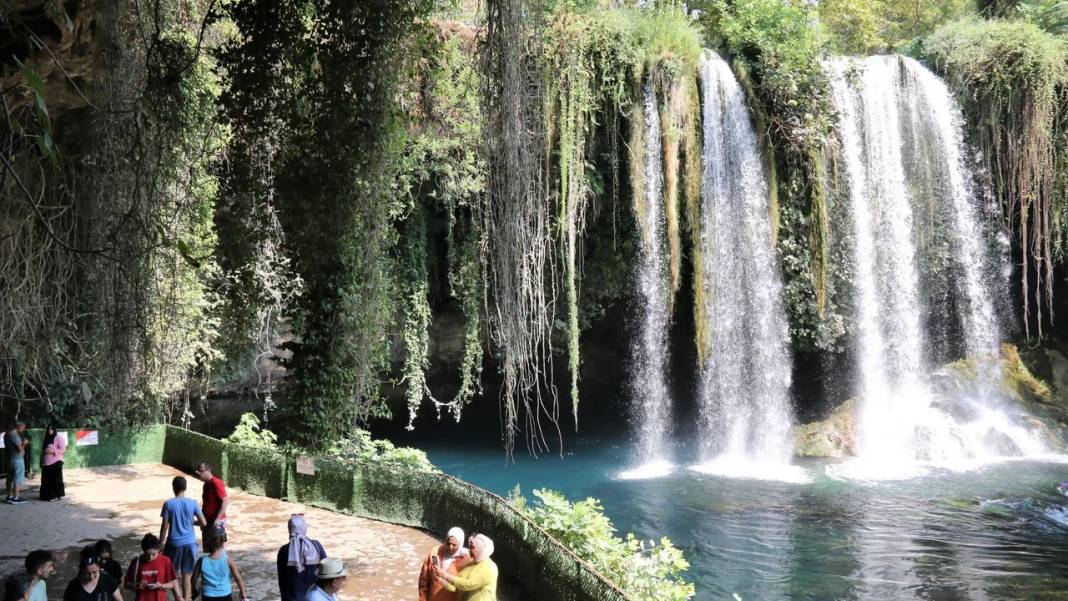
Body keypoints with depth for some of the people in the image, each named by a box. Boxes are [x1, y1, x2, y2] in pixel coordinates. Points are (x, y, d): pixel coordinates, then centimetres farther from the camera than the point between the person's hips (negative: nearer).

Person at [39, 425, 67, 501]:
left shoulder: (58, 438, -4)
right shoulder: (46, 438, 16)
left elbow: (63, 449, -10)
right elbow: (43, 450, 24)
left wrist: (53, 451, -20)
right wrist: (41, 461, 14)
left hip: (55, 462, -7)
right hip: (46, 462, 7)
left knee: (55, 479, -7)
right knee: (46, 479, 7)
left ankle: (56, 495, -4)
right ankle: (47, 495, 15)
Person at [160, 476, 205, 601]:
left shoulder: (169, 504, -10)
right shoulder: (192, 503, -5)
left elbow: (165, 526, -8)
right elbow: (203, 522, -2)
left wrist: (160, 543, 3)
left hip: (174, 543, -2)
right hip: (189, 542, 2)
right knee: (187, 575, 8)